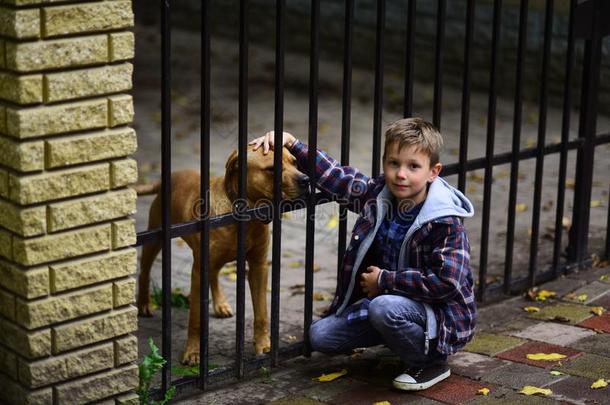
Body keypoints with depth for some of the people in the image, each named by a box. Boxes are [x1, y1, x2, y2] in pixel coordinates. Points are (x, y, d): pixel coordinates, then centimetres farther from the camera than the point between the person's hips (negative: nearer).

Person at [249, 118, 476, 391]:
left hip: (440, 313, -7)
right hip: (388, 298, 7)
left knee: (384, 307, -37)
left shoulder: (445, 222, -22)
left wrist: (384, 281, -22)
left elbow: (446, 282, -29)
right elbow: (335, 177, 7)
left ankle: (431, 362, -10)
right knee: (320, 335, -1)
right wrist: (291, 143, -3)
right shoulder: (378, 194, -4)